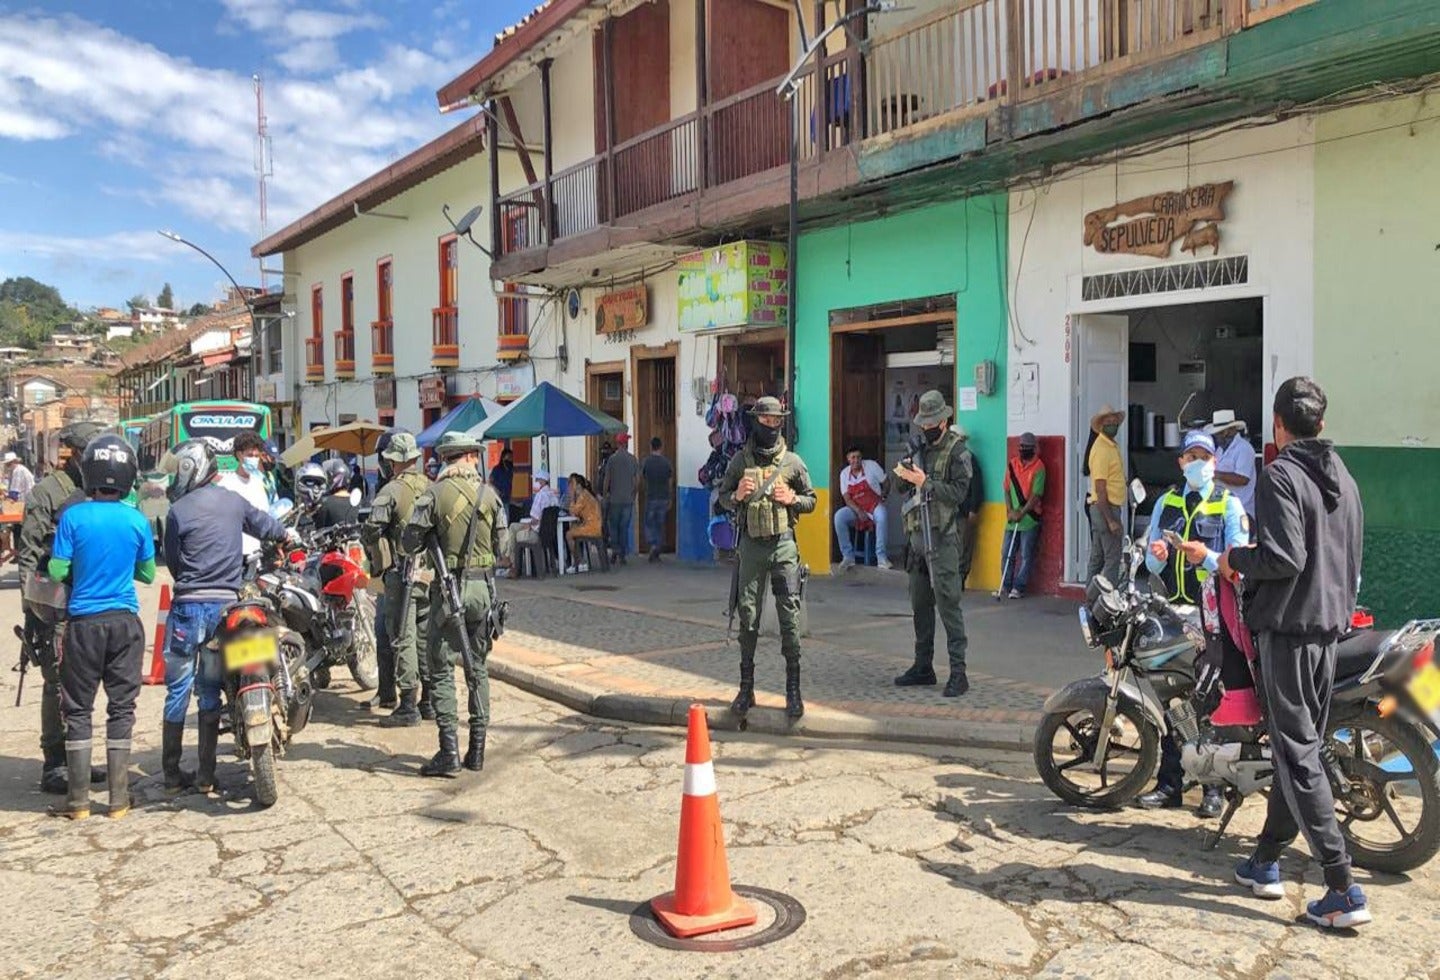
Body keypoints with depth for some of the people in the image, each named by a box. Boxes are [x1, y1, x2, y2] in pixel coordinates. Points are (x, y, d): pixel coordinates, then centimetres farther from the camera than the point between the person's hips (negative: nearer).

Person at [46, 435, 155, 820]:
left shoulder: (73, 517, -8)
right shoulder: (137, 521, -4)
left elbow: (57, 572, -6)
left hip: (84, 620, -1)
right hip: (125, 620, 1)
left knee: (78, 709, 8)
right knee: (121, 708, 7)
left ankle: (79, 799, 11)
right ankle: (118, 799, 10)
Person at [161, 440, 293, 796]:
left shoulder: (178, 511, -8)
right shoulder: (234, 501, 5)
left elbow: (173, 562, 1)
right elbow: (263, 523, 25)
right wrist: (286, 533, 47)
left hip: (189, 606, -4)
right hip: (227, 604, 4)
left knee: (178, 689, 5)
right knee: (210, 689, 10)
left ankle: (172, 774, 8)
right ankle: (206, 775, 11)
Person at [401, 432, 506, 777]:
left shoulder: (435, 494, -7)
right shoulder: (490, 494, 0)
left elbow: (410, 543, -6)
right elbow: (501, 543, 4)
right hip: (483, 585, 3)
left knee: (441, 669, 3)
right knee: (477, 668, 13)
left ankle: (449, 752, -1)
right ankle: (477, 750, 16)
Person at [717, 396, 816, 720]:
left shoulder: (792, 461, 4)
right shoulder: (740, 460, 6)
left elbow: (811, 501, 11)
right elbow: (722, 496, 13)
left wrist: (792, 499, -9)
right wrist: (737, 496, -8)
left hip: (783, 544, -1)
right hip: (751, 544, 1)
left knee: (790, 618, -2)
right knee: (748, 616, 5)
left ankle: (793, 690, 5)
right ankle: (746, 688, 14)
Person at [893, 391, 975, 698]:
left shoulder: (957, 451, -6)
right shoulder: (921, 447, 15)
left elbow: (959, 493, -15)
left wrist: (924, 482, -20)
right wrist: (903, 474, 0)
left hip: (942, 537, -7)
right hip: (917, 533, 8)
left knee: (948, 603, -9)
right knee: (920, 603, 12)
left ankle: (958, 672, -5)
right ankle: (923, 666, 21)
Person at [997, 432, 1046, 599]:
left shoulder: (1038, 467, -7)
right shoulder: (1012, 465, 8)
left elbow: (1036, 495, -12)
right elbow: (1007, 490, 9)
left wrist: (1021, 513, -16)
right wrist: (1010, 510, -4)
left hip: (1030, 519, -5)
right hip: (1012, 519, 5)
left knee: (1026, 556, 1)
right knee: (1006, 553, 8)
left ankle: (1019, 587, 7)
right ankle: (1005, 585, 18)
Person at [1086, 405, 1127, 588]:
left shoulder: (1112, 446, 15)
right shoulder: (1101, 449, -16)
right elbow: (1100, 489, -21)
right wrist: (1111, 520, -23)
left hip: (1108, 507, 10)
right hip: (1105, 508, -10)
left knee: (1097, 557, 13)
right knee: (1112, 558, -9)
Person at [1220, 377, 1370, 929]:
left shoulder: (1279, 476, -14)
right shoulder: (1342, 475, 12)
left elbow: (1283, 557, -24)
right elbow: (1353, 556, 18)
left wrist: (1235, 559, -7)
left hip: (1288, 626, -8)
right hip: (1331, 625, 8)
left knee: (1297, 754, -5)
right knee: (1300, 745, 14)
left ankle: (1343, 890, -5)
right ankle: (1266, 862, 26)